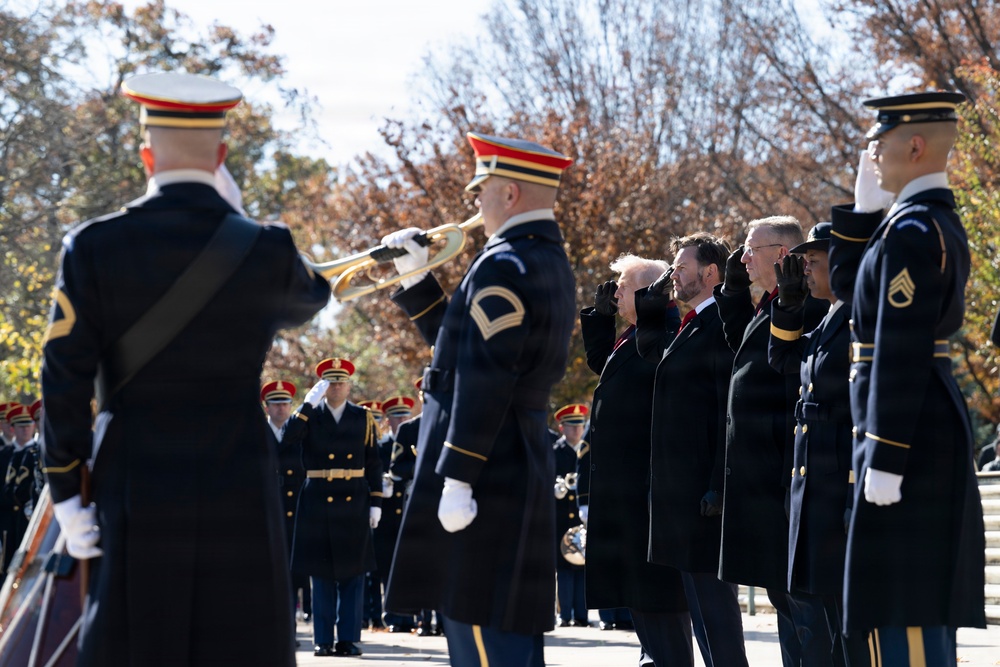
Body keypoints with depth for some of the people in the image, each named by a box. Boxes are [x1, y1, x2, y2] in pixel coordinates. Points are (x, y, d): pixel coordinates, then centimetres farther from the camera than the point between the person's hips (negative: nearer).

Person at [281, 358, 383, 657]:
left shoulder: (364, 418, 7)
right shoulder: (309, 416, 5)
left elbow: (373, 464, 7)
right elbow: (286, 441, -15)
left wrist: (375, 503, 0)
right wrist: (308, 403, -17)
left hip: (354, 505, 1)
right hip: (318, 505, -1)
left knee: (353, 573, 2)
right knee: (322, 574, 3)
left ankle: (349, 638, 6)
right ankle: (323, 640, 7)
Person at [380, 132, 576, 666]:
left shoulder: (504, 267, -15)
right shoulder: (550, 264, 17)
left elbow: (483, 378, -22)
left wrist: (457, 479, -23)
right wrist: (417, 278, 19)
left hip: (485, 481, -10)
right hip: (524, 474, 10)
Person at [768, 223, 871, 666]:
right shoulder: (831, 322, 16)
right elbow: (783, 359, 28)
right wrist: (789, 299, 14)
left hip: (844, 492, -10)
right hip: (816, 492, 10)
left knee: (851, 611, -7)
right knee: (810, 598, 14)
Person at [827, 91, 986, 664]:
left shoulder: (911, 231, -17)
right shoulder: (940, 220, 14)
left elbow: (901, 352, -22)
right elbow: (849, 284, 25)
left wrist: (883, 460, -22)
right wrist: (865, 208, 13)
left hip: (908, 435, -10)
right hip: (939, 423, 10)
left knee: (904, 610, -8)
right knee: (924, 608, 14)